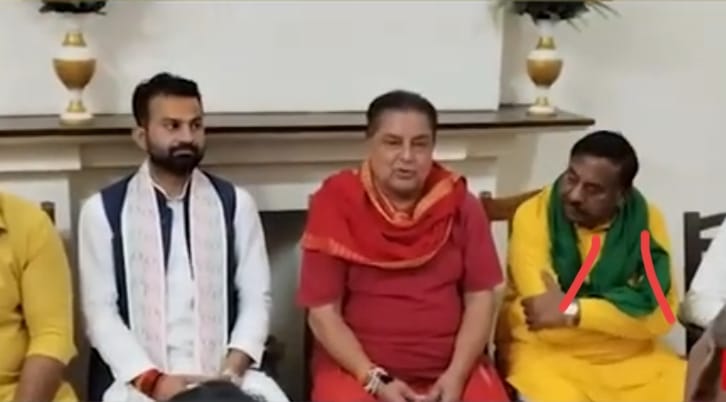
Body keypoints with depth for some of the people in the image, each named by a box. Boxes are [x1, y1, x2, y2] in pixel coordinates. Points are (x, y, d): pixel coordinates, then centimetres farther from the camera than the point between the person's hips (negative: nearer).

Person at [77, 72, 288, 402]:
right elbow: (100, 311, -1)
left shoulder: (236, 203, 8)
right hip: (135, 375, -1)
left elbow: (256, 298, 4)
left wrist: (231, 370, -12)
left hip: (221, 372, 1)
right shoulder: (102, 210, 4)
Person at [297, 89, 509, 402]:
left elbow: (480, 298, 3)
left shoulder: (460, 204, 3)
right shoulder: (336, 204, -5)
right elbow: (323, 312, -6)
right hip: (357, 368, -2)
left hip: (449, 369, 2)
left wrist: (456, 375, -10)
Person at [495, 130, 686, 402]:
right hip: (546, 353, -3)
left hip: (629, 356, 4)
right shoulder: (534, 215, -12)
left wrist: (573, 311, -18)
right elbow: (545, 316, -17)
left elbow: (658, 313, -11)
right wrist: (624, 311, -11)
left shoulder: (645, 219, -2)